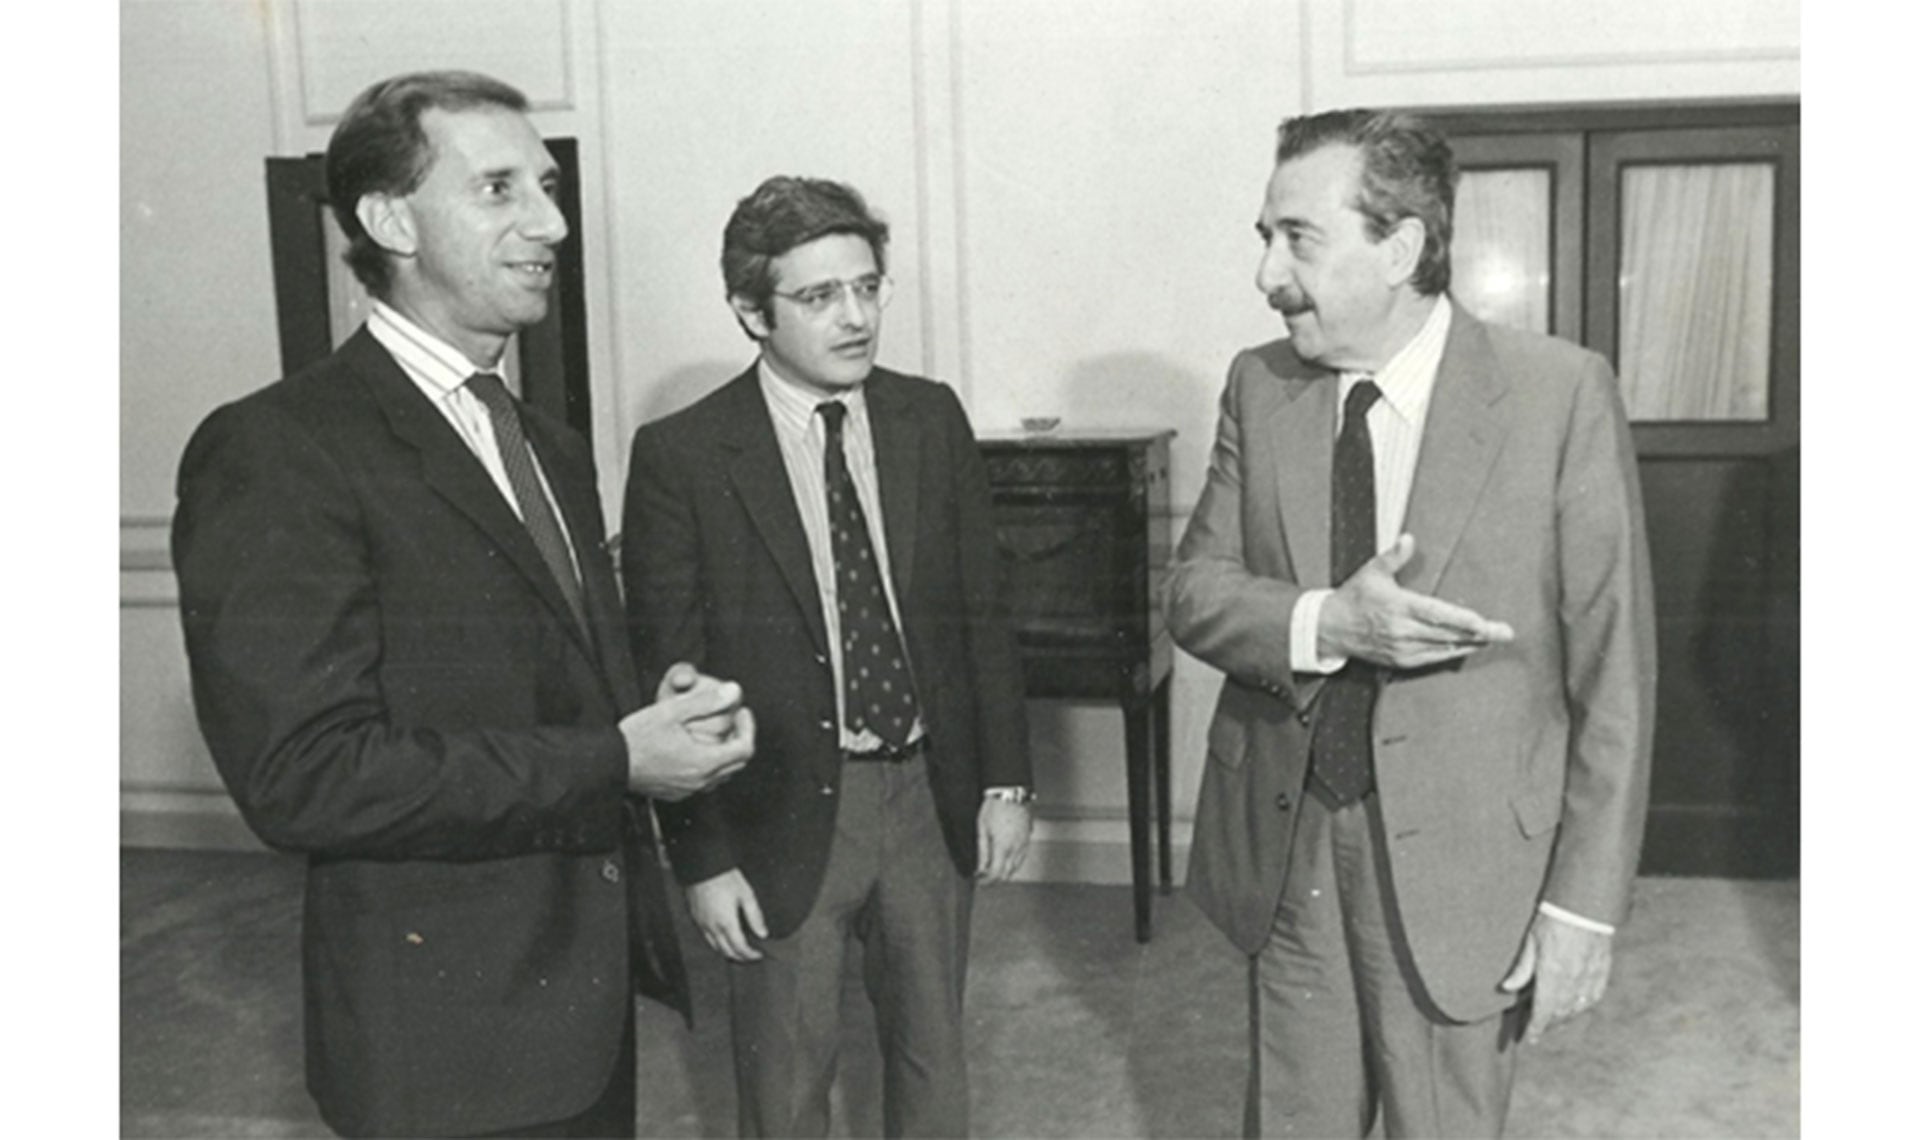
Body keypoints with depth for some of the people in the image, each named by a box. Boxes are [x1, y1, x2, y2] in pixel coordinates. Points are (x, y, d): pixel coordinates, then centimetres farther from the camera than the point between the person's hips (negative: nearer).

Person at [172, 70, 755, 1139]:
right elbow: (302, 773, -22)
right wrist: (615, 761, -21)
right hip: (455, 1027, -7)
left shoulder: (553, 448, 11)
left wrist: (665, 708, -3)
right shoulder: (278, 451, -15)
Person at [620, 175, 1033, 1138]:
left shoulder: (932, 420, 0)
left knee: (933, 1054, 20)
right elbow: (665, 670, -9)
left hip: (930, 797, 4)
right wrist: (703, 858, -10)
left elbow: (981, 612, 5)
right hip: (785, 811, -3)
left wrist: (1004, 780, 3)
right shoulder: (681, 457, -11)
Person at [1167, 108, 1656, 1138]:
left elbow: (1612, 672, -9)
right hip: (1281, 844, 3)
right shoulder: (1258, 386, 0)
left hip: (1458, 858, -3)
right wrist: (1328, 623, -21)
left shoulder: (1561, 394, -12)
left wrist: (1583, 906, -10)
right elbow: (1193, 590, 0)